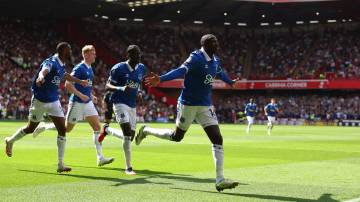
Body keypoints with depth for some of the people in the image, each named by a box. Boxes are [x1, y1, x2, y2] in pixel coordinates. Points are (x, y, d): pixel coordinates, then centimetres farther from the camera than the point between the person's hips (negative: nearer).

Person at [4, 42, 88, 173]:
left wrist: (79, 81, 43)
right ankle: (10, 141, 41)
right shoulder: (51, 63, -21)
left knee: (62, 130, -5)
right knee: (30, 128, 10)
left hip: (54, 102, 7)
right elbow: (44, 70, -45)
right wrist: (41, 77, -69)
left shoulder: (62, 65, 5)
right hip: (40, 101, -7)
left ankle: (60, 164, -1)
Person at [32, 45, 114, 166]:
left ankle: (100, 158, -4)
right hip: (77, 103, -8)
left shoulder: (90, 68, 12)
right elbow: (67, 84, -21)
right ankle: (43, 127, 29)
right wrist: (81, 95, -25)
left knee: (97, 127, -3)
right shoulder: (79, 68, -15)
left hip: (88, 103, 8)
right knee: (67, 128, 6)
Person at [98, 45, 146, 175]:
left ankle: (107, 130, 38)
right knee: (127, 133, -20)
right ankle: (128, 168, -11)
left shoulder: (142, 69, 7)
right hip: (120, 103, -7)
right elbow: (108, 86, -7)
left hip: (132, 105, 7)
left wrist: (139, 93, 3)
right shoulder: (119, 68, -11)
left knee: (130, 137, 9)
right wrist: (121, 88, -26)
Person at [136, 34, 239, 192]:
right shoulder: (196, 58, -17)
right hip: (188, 104, -6)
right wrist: (161, 79, -49)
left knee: (217, 139, -6)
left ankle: (220, 180, -4)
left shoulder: (215, 61, 8)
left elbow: (220, 73, 32)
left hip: (205, 106, 7)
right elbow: (181, 70, -33)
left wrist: (230, 81, 51)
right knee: (177, 136, 11)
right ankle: (146, 131, 38)